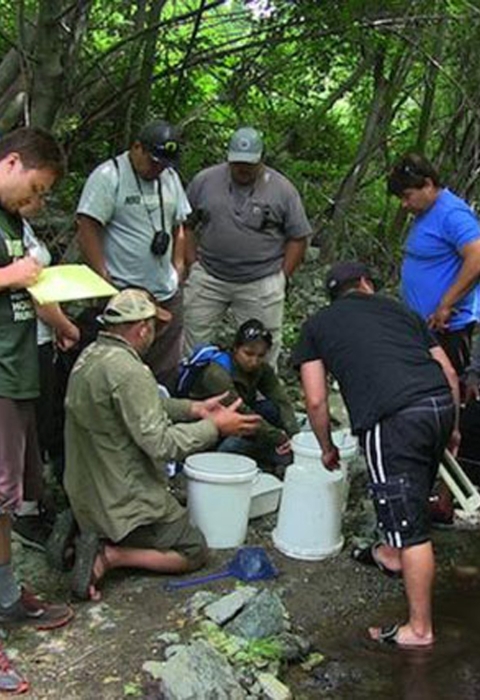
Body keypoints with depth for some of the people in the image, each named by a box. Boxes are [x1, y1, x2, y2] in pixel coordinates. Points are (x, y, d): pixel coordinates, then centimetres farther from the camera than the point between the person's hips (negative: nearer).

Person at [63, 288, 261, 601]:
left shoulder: (91, 356, 4)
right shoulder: (128, 371, -27)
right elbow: (161, 443, -26)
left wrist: (193, 408, 12)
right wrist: (215, 427, -15)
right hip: (123, 501, -9)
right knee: (194, 551, 5)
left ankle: (91, 534, 11)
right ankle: (109, 555, -8)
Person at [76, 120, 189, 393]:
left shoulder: (170, 177, 11)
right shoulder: (109, 176, -11)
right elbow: (87, 230, -15)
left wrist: (178, 267, 12)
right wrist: (105, 281, -16)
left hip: (167, 293, 7)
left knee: (168, 371, 13)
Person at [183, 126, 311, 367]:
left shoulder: (282, 189, -4)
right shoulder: (204, 181, 0)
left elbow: (298, 238, 0)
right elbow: (186, 224, 7)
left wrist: (281, 277, -4)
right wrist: (193, 262, 0)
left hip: (261, 285, -1)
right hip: (208, 279, 2)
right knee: (192, 339, 8)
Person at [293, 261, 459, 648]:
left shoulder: (317, 325, 20)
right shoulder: (400, 310, 27)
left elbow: (316, 401, 13)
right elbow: (450, 374, 23)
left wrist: (328, 448, 28)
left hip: (392, 417, -5)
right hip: (441, 405, 5)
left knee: (412, 528, 1)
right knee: (414, 493, 29)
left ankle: (419, 629, 10)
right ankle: (393, 553, 53)